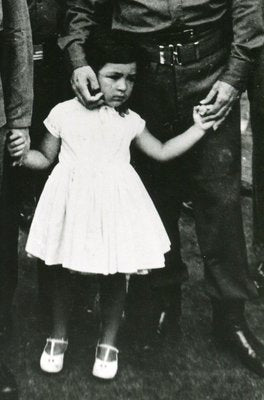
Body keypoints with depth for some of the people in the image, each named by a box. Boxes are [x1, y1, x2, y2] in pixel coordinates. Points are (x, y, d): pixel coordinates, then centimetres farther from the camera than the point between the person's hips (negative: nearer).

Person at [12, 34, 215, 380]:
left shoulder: (131, 121, 8)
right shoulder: (64, 113, 2)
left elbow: (162, 152, 12)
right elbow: (46, 158, 8)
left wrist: (199, 128, 8)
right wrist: (19, 153, -10)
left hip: (114, 201, 1)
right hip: (73, 199, -1)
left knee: (115, 273, 4)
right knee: (62, 271, 8)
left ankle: (108, 342, 24)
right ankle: (59, 336, 29)